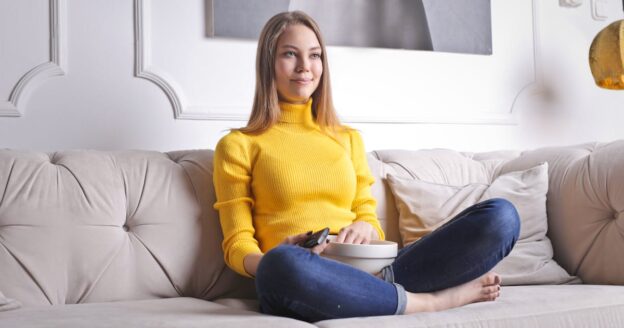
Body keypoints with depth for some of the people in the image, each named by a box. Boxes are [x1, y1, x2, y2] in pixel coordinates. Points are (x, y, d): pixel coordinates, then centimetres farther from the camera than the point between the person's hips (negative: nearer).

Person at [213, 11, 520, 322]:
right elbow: (237, 246, 4)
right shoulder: (238, 145, 9)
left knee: (500, 216, -13)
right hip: (298, 285, -3)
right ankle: (430, 301, -20)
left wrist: (365, 228, -6)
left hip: (369, 273, 3)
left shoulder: (348, 138, 21)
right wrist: (271, 266, -20)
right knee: (284, 265, -42)